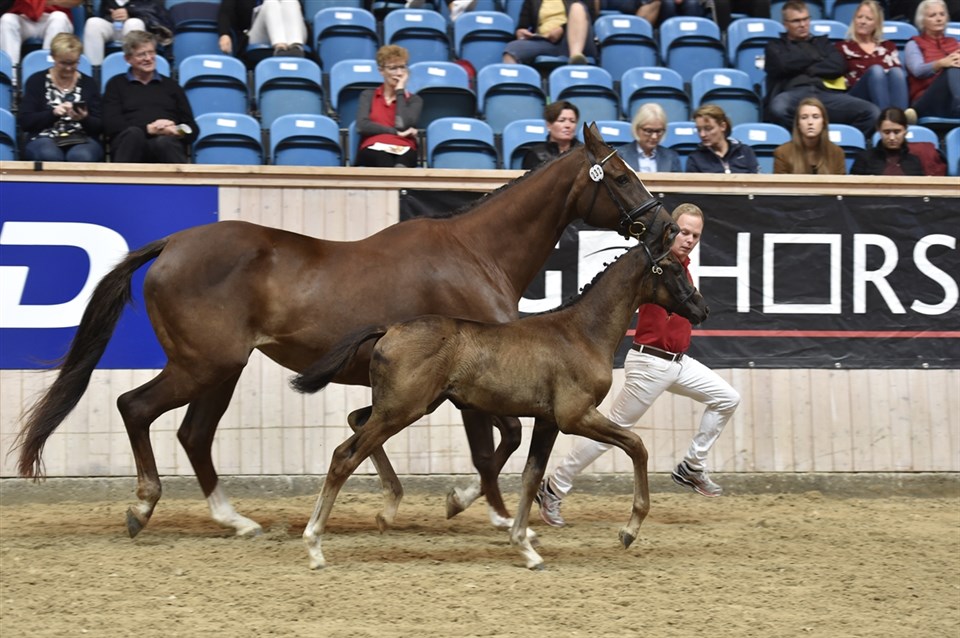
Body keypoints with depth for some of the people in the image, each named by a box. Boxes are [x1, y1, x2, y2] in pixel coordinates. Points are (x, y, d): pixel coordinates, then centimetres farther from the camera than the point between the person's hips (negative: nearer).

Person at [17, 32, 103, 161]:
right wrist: (53, 113, -15)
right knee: (50, 156, -38)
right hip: (44, 138, -1)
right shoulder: (36, 81, 10)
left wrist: (84, 119, -14)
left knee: (82, 156, -36)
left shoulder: (89, 84, 15)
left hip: (81, 140, 1)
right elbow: (24, 122, 1)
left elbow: (99, 127, 9)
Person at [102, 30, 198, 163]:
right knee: (134, 133, -39)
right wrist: (149, 129, -9)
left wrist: (176, 131, -5)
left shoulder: (171, 86, 28)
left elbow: (192, 129, 20)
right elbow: (111, 124, 5)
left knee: (165, 142, -38)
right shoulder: (117, 84, 22)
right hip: (131, 142, -1)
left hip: (166, 146, 1)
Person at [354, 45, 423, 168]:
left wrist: (399, 91, 10)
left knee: (400, 165, -45)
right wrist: (396, 133, -4)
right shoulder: (368, 95, 24)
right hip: (374, 149, -1)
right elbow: (362, 126, 4)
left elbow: (402, 124, 0)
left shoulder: (414, 100, 23)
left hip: (404, 150, 1)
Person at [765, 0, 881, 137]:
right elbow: (784, 64, 1)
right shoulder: (775, 46, 25)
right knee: (778, 109, -44)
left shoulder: (822, 42, 31)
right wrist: (815, 57, 13)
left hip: (826, 92, 3)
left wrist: (806, 69, 4)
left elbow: (839, 65, 11)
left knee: (872, 112, -26)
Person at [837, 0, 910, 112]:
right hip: (856, 97, -2)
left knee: (896, 72, -31)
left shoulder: (888, 46, 29)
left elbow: (899, 73, 14)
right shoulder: (843, 47, 21)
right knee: (876, 70, -32)